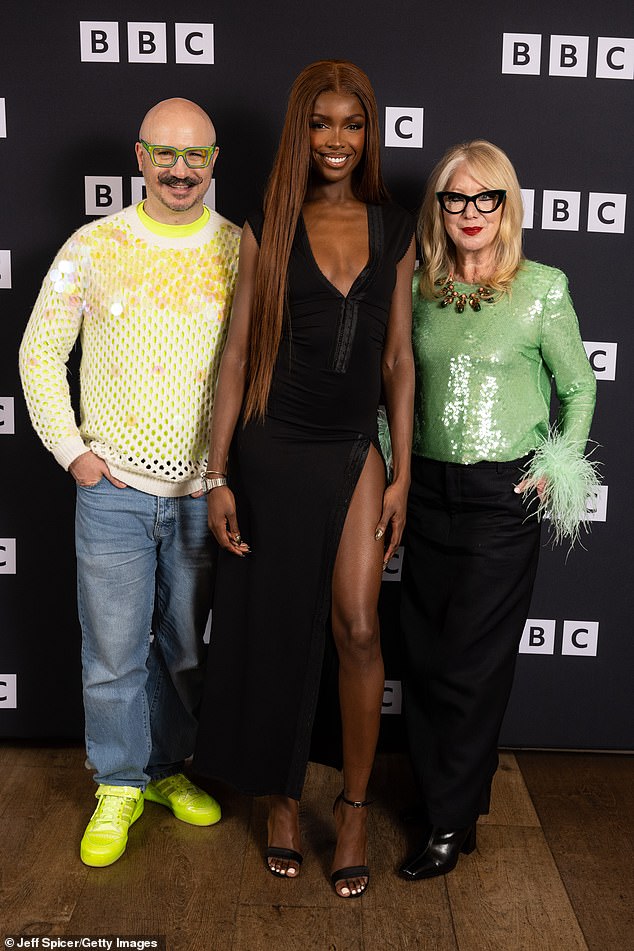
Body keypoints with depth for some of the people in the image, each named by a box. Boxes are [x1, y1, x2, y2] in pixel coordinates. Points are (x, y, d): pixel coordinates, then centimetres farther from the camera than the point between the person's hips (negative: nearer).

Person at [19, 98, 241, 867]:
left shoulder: (242, 251, 1)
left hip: (206, 492, 1)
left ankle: (167, 769, 35)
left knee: (186, 647, 15)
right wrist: (72, 451, -3)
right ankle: (119, 787, 26)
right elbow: (39, 354, 4)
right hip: (113, 488, -1)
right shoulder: (93, 247, -1)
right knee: (112, 652, 6)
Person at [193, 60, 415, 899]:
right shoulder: (268, 230, 0)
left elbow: (399, 358, 6)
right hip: (272, 453, -1)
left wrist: (402, 475, 2)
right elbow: (236, 354, -1)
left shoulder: (394, 231, 5)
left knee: (358, 629, -5)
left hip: (355, 453, 1)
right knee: (277, 630, 9)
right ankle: (282, 797, 28)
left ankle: (355, 806, 15)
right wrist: (218, 476, -4)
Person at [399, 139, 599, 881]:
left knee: (473, 664, 1)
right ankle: (441, 793, 28)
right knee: (423, 655, 9)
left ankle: (451, 822, 17)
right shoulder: (420, 289, 5)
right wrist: (398, 465, 10)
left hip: (504, 496, -4)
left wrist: (557, 470, -2)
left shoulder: (542, 289, -5)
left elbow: (579, 387, 4)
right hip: (429, 488, 4)